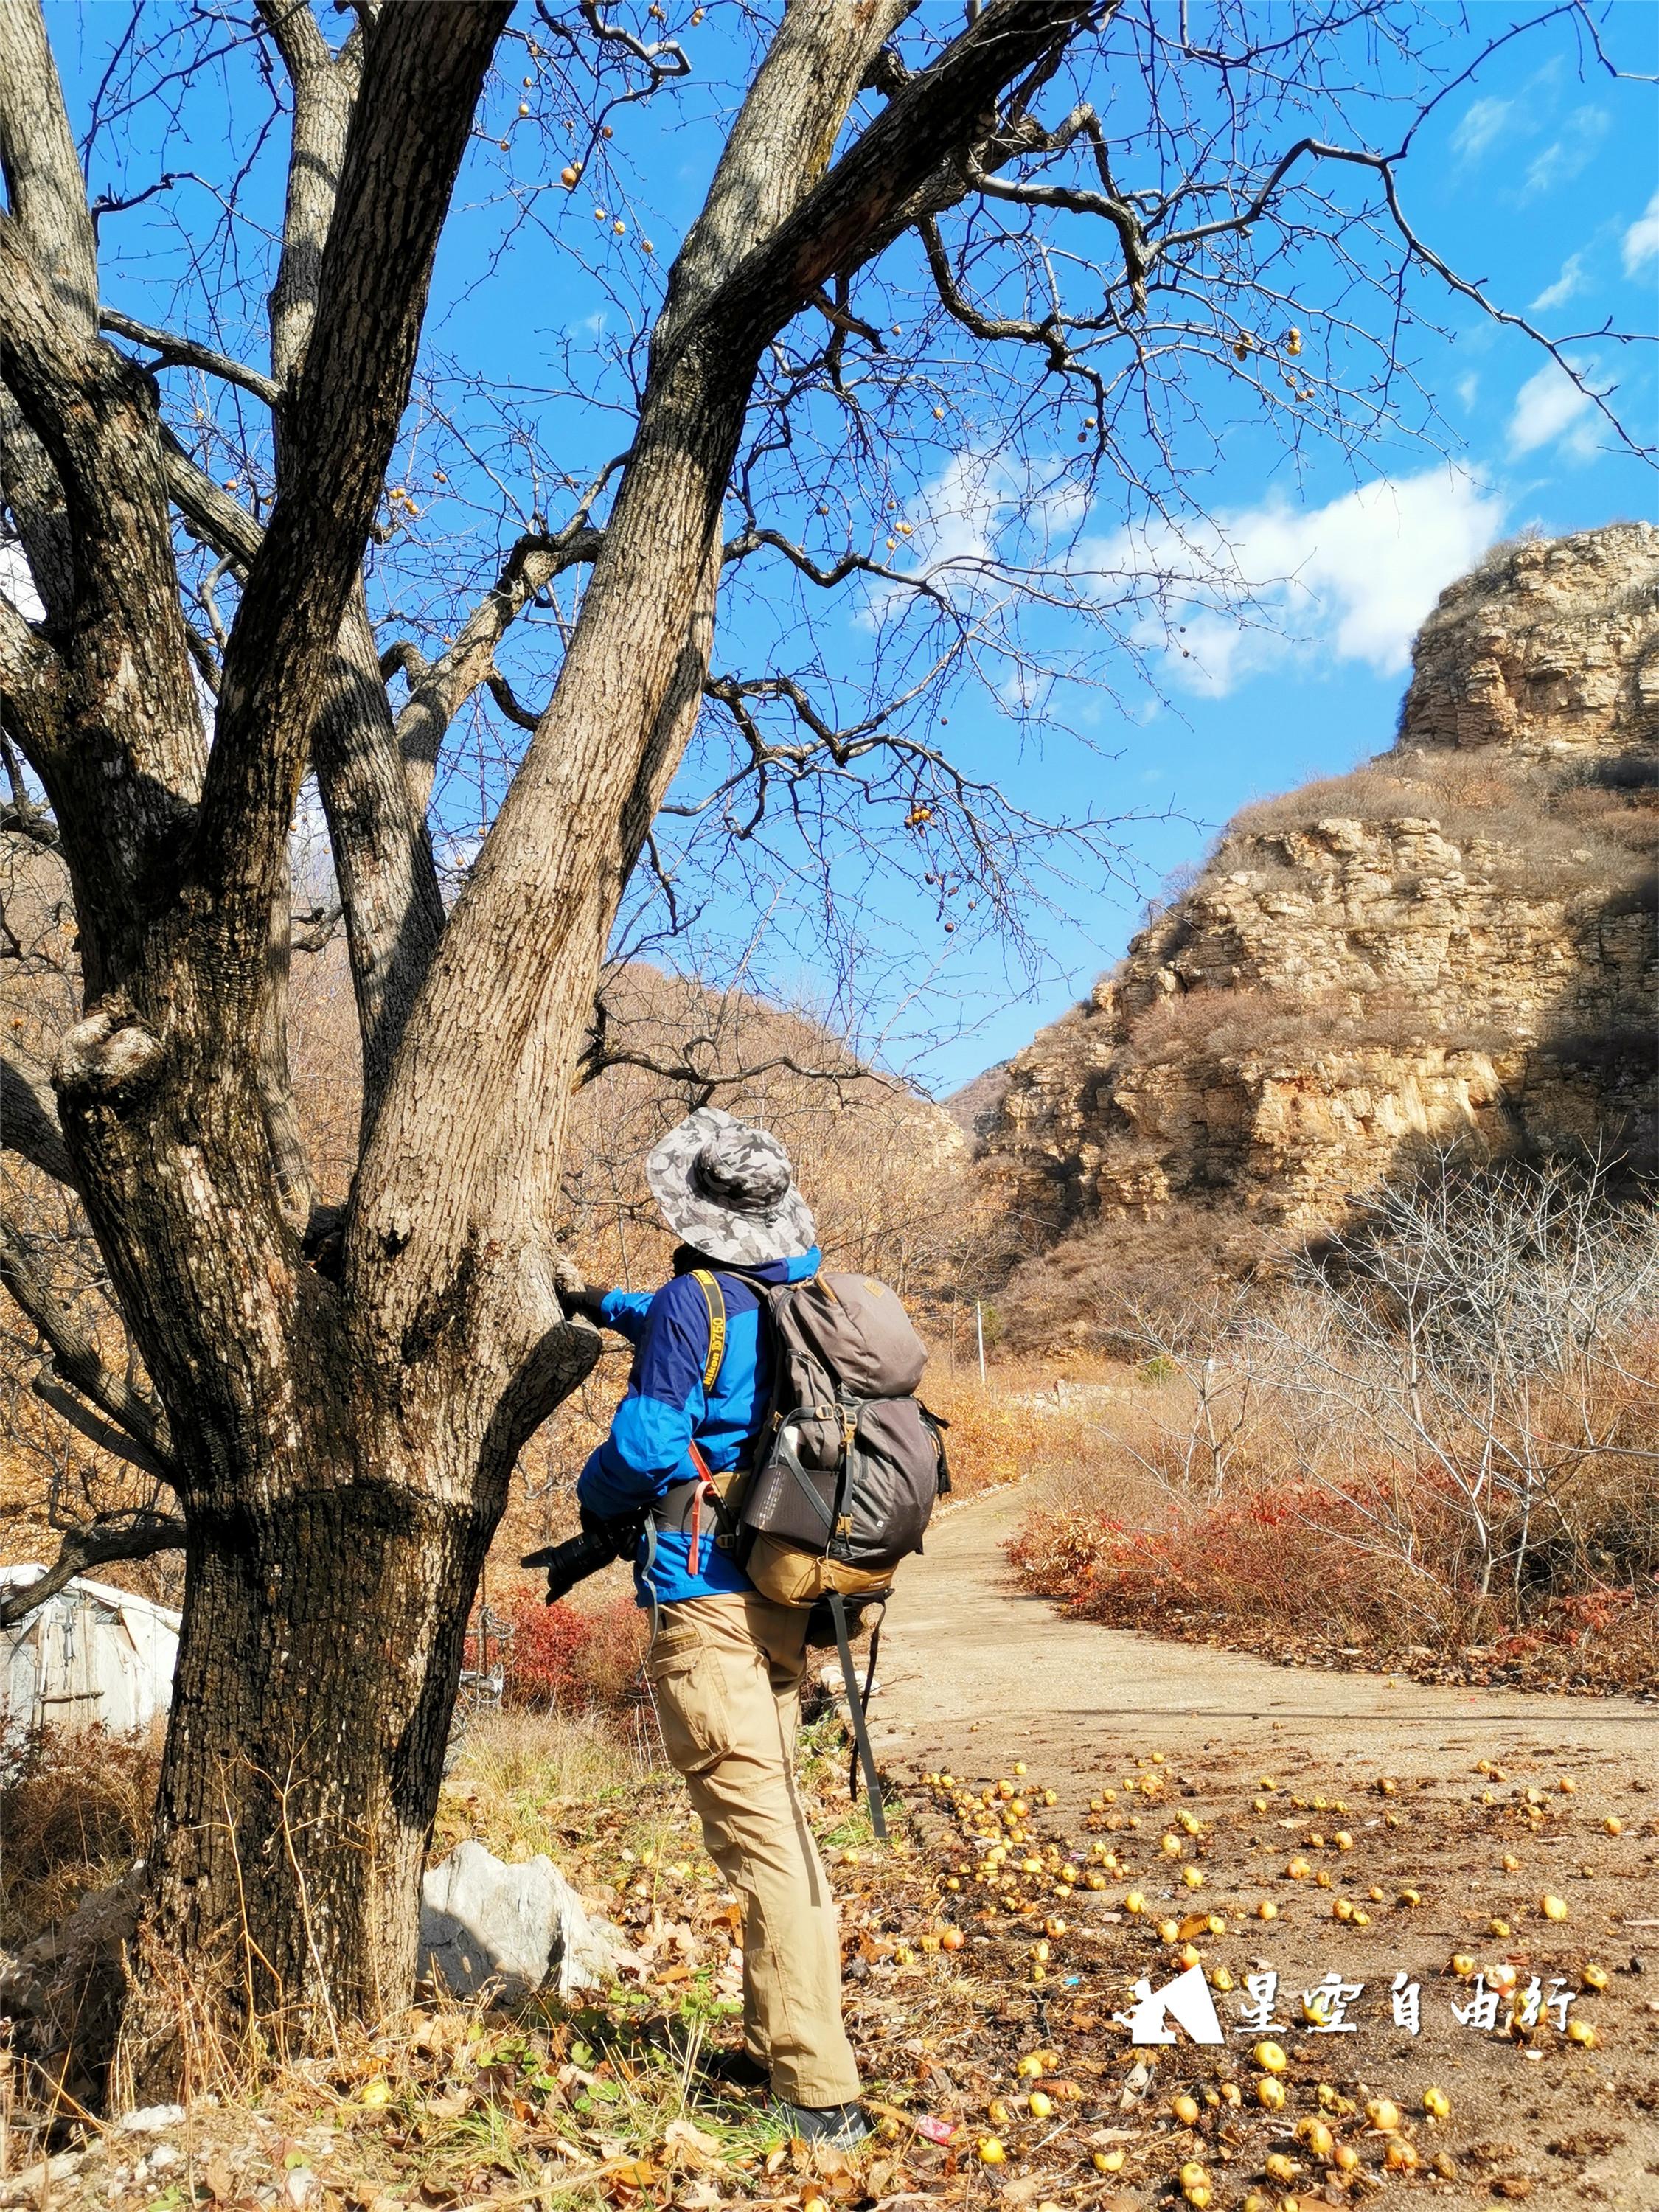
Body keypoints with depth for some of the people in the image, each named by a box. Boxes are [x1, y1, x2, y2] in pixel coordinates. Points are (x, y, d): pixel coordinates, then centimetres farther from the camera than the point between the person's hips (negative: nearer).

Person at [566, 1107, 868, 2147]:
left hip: (707, 1602, -8)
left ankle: (820, 2092, 1)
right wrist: (612, 1306, 40)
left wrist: (594, 1497, 6)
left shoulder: (694, 1301, -14)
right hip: (788, 1595, 8)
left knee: (761, 1836, -4)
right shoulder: (806, 1294, 9)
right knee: (777, 1816, 20)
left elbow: (646, 1444, -16)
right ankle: (776, 2045, 33)